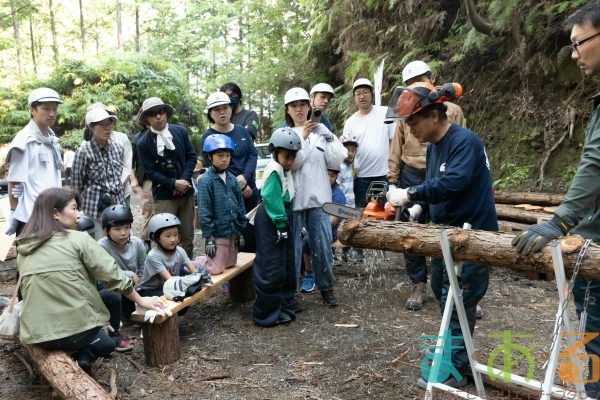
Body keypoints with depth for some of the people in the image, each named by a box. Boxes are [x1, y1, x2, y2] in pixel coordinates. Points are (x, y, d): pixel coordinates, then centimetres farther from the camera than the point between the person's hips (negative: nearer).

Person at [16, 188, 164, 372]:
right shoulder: (78, 239, -6)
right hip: (76, 328, -5)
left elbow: (31, 289, 12)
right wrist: (140, 300, 9)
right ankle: (84, 355, 3)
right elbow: (113, 275, -5)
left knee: (107, 343, 33)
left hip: (36, 335, 5)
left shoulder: (22, 250, 8)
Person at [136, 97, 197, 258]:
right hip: (164, 196, -3)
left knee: (187, 236, 12)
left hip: (186, 192, 3)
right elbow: (150, 172, -8)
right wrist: (174, 184, -16)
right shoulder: (143, 143, -6)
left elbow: (191, 156, 4)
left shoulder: (181, 131, 2)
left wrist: (184, 180, -10)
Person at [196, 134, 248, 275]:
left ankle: (205, 260, 37)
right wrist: (208, 237, -15)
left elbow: (240, 206, 11)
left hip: (232, 233, 6)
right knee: (217, 269, -2)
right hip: (217, 233, -6)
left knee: (230, 265, 16)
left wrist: (240, 231, 10)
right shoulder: (206, 180, -12)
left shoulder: (232, 179, 6)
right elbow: (204, 211, -14)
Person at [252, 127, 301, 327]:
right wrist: (281, 224, -22)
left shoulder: (284, 170, 12)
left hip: (282, 218, 11)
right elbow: (271, 199, -24)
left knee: (286, 263, 18)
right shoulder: (274, 170, -19)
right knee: (271, 268, -5)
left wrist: (286, 223, 13)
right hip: (270, 222, -11)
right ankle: (268, 314, 4)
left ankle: (284, 302, 32)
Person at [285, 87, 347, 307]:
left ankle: (326, 286, 20)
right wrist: (302, 138, -16)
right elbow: (288, 163, -9)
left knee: (322, 244, 4)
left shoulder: (320, 131, 8)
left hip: (318, 197, 2)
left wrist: (328, 137, -13)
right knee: (292, 246, 2)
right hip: (293, 198, -1)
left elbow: (337, 160, 0)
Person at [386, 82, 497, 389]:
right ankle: (454, 348, 40)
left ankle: (453, 370, 14)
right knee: (441, 291, 21)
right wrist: (418, 209, -5)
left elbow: (452, 183, -35)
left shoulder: (465, 141, -21)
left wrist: (409, 194, -33)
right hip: (445, 233, 10)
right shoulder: (433, 147, 7)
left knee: (458, 302, -1)